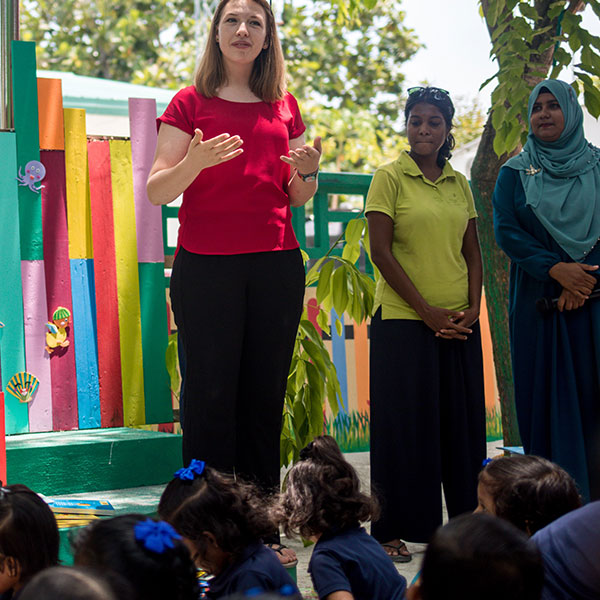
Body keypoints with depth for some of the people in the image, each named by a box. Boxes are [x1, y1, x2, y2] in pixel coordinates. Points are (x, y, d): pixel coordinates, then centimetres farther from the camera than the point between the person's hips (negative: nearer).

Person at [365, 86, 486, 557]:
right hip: (403, 320, -5)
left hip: (459, 323, 5)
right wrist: (426, 310, -12)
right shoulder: (389, 177, -2)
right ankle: (393, 531, 5)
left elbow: (473, 252, 15)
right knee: (405, 424, -2)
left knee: (463, 424, 6)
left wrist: (473, 307, -2)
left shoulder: (459, 183, 13)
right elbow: (380, 251, -8)